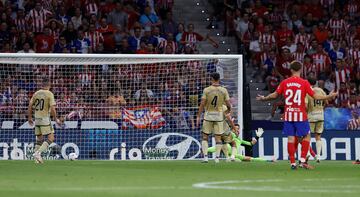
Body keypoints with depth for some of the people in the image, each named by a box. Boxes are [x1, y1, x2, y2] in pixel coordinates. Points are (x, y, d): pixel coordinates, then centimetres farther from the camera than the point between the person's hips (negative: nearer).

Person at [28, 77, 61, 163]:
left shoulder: (36, 93, 7)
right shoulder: (49, 94, -8)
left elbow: (30, 106, 8)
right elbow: (52, 108, -15)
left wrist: (29, 117, 19)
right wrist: (56, 119, -6)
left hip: (37, 118, 6)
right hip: (45, 118, -6)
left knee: (39, 139, 16)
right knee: (51, 138, -3)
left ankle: (37, 158, 10)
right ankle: (38, 153, -18)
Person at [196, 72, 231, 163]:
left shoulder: (206, 90, -7)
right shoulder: (224, 90, -2)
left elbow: (202, 104, -9)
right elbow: (228, 104, -1)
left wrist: (198, 117, -4)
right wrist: (229, 109, 23)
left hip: (208, 115, -1)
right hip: (219, 115, 1)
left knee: (205, 137, 8)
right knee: (218, 138, 6)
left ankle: (205, 157, -2)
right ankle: (217, 157, 2)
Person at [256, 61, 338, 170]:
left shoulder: (284, 82, 2)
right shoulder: (304, 83, -6)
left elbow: (275, 95, 9)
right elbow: (315, 96, -6)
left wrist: (264, 98, 26)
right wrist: (329, 96, 6)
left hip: (288, 114, 3)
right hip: (300, 115, -3)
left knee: (290, 138, 5)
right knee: (306, 136, 9)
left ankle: (292, 163, 2)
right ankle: (303, 161, -2)